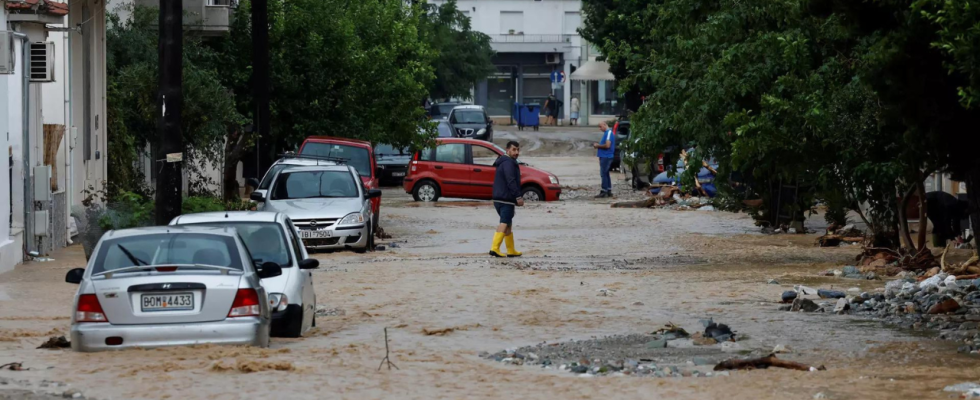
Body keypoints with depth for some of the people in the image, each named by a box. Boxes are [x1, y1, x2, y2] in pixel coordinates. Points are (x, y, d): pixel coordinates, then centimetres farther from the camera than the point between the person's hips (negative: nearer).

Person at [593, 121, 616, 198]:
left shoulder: (609, 133, -15)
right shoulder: (607, 133, 16)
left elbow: (607, 145, -23)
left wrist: (598, 146, -11)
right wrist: (598, 145, 10)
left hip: (606, 157, -10)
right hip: (604, 156, 10)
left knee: (604, 174, -9)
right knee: (605, 174, 14)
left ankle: (604, 191, -9)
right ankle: (609, 191, 18)